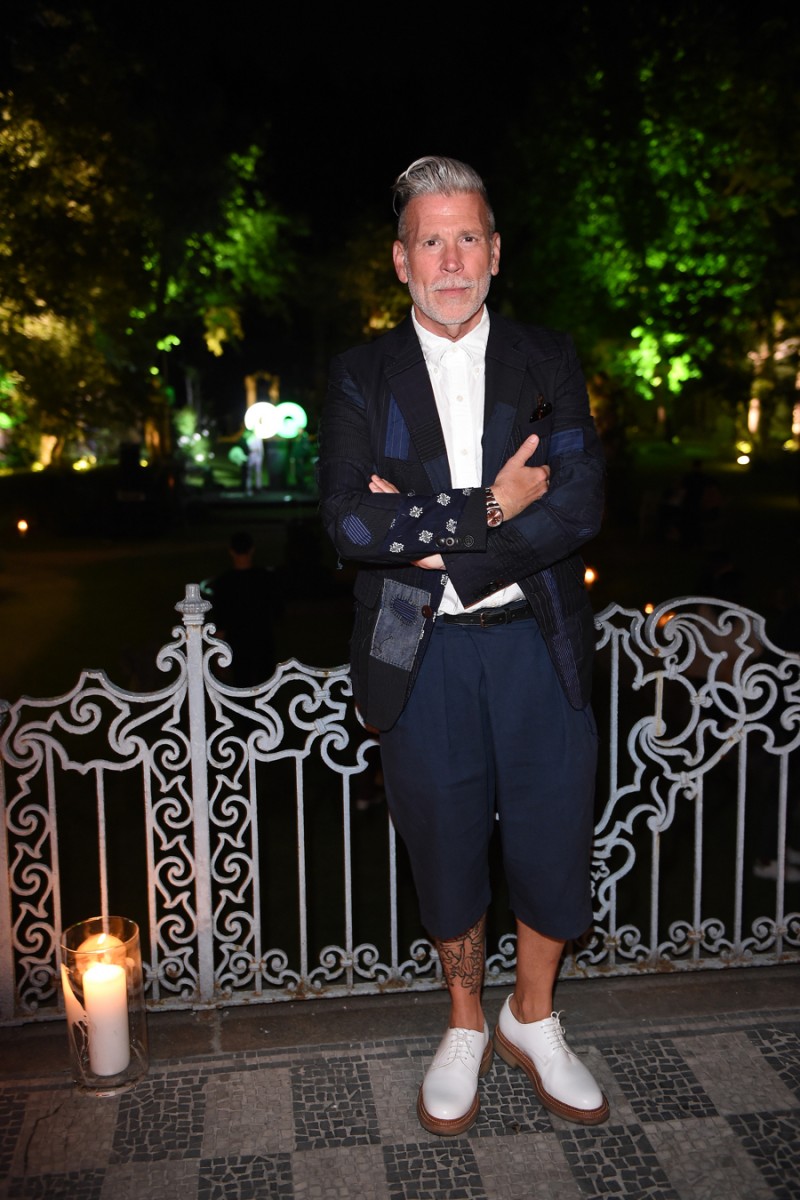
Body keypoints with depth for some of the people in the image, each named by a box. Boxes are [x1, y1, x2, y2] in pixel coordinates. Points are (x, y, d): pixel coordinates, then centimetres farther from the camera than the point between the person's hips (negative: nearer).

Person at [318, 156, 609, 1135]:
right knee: (446, 857, 14)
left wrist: (425, 530, -15)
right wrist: (489, 510, -15)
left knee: (554, 851, 10)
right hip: (421, 660, 0)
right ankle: (465, 1028, 39)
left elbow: (578, 507, -10)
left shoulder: (549, 363, 4)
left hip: (539, 649, 1)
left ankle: (533, 1022, 38)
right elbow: (349, 523, -13)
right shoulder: (361, 377, 2)